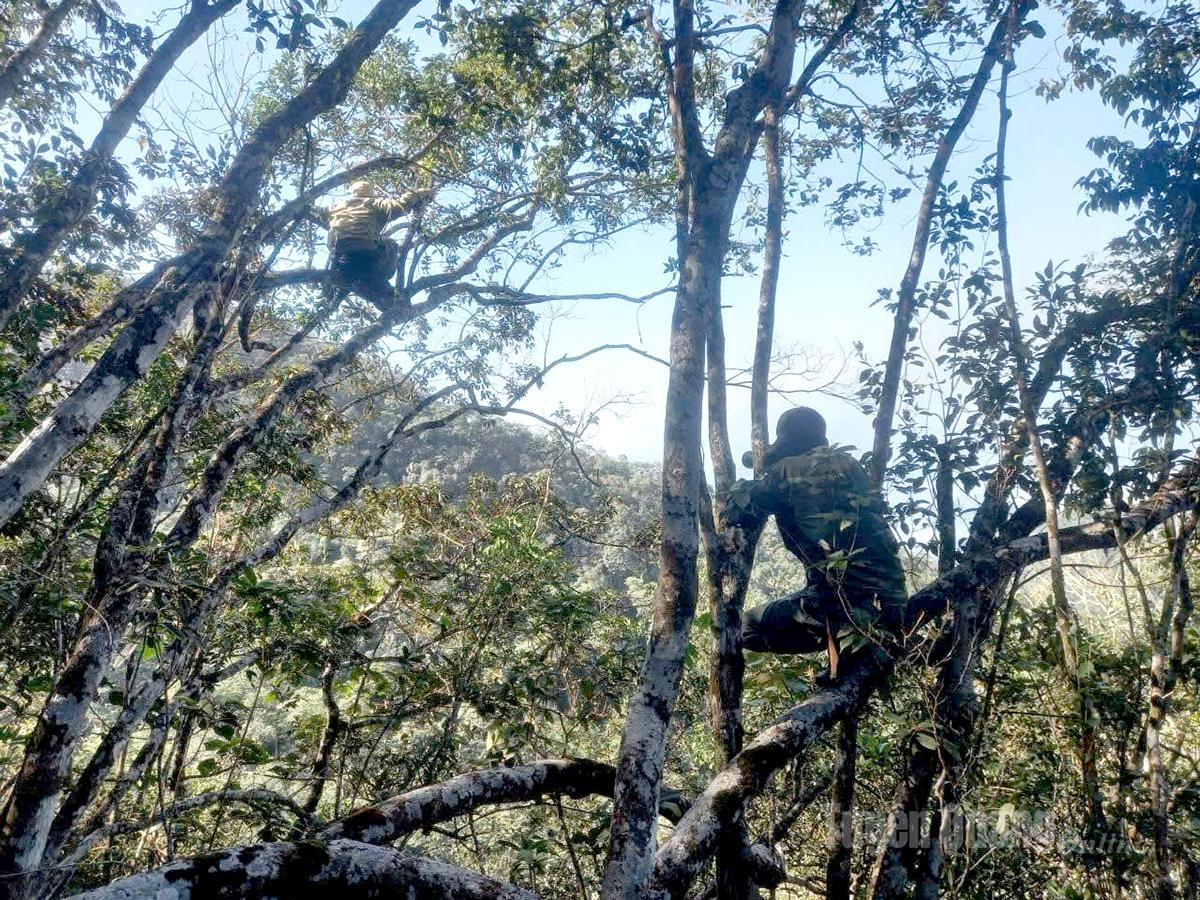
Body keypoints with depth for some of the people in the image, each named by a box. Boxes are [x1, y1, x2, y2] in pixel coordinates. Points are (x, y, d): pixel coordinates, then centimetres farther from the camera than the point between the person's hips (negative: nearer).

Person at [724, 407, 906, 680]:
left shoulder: (786, 470, -1)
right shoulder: (848, 463, 14)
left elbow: (737, 512, 5)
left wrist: (743, 483, 27)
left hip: (844, 596, -6)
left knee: (749, 629, 9)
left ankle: (841, 649, 2)